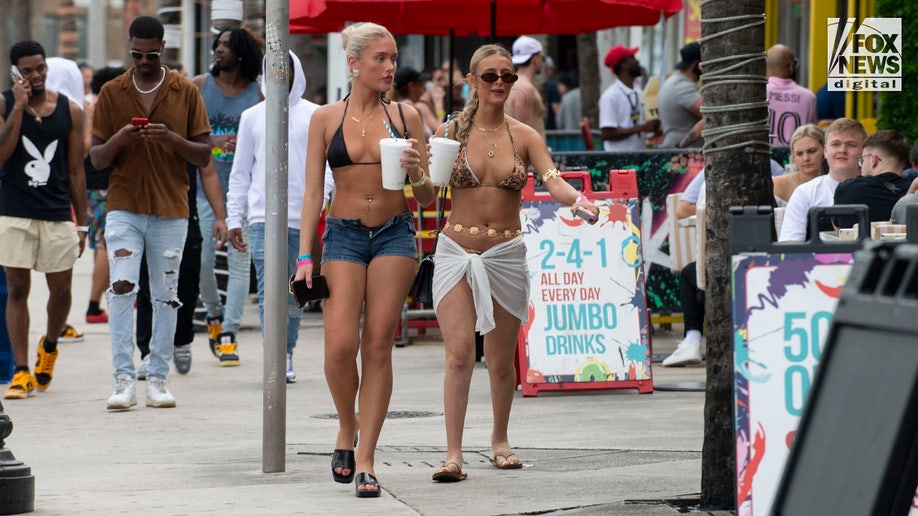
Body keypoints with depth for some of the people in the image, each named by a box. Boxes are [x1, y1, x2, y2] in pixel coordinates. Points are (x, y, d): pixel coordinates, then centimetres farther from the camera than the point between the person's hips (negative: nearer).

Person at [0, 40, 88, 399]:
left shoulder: (70, 111, 5)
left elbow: (75, 172, 9)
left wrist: (82, 224, 7)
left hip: (58, 215, 2)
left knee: (61, 290, 4)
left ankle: (49, 346, 33)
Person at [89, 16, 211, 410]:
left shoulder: (186, 93, 5)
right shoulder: (111, 93, 7)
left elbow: (204, 155, 4)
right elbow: (96, 158, 7)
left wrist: (172, 139, -14)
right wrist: (119, 140, -14)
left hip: (171, 210, 0)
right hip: (124, 207, 0)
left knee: (166, 296, 1)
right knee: (122, 288, -13)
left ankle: (158, 380, 7)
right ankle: (123, 380, -13)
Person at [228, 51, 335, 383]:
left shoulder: (315, 116, 8)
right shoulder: (252, 117, 11)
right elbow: (240, 172, 13)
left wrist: (319, 195, -13)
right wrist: (234, 218, 6)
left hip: (302, 218, 0)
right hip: (263, 216, 0)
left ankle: (287, 353, 23)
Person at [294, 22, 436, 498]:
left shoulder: (405, 116, 4)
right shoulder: (326, 119, 3)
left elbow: (427, 196, 8)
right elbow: (313, 192, 4)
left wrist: (417, 175, -15)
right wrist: (304, 255, -3)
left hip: (395, 234, 1)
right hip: (343, 235, 0)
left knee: (377, 346, -3)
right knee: (340, 346, -11)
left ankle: (365, 459, 1)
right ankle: (347, 429, 17)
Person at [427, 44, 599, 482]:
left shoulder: (523, 136, 3)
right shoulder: (451, 131, 2)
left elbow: (552, 180, -10)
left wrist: (576, 199, -31)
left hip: (506, 254, 1)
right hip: (456, 252, -1)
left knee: (501, 360, 9)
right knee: (459, 351, -14)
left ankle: (500, 439, 32)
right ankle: (453, 454, -14)